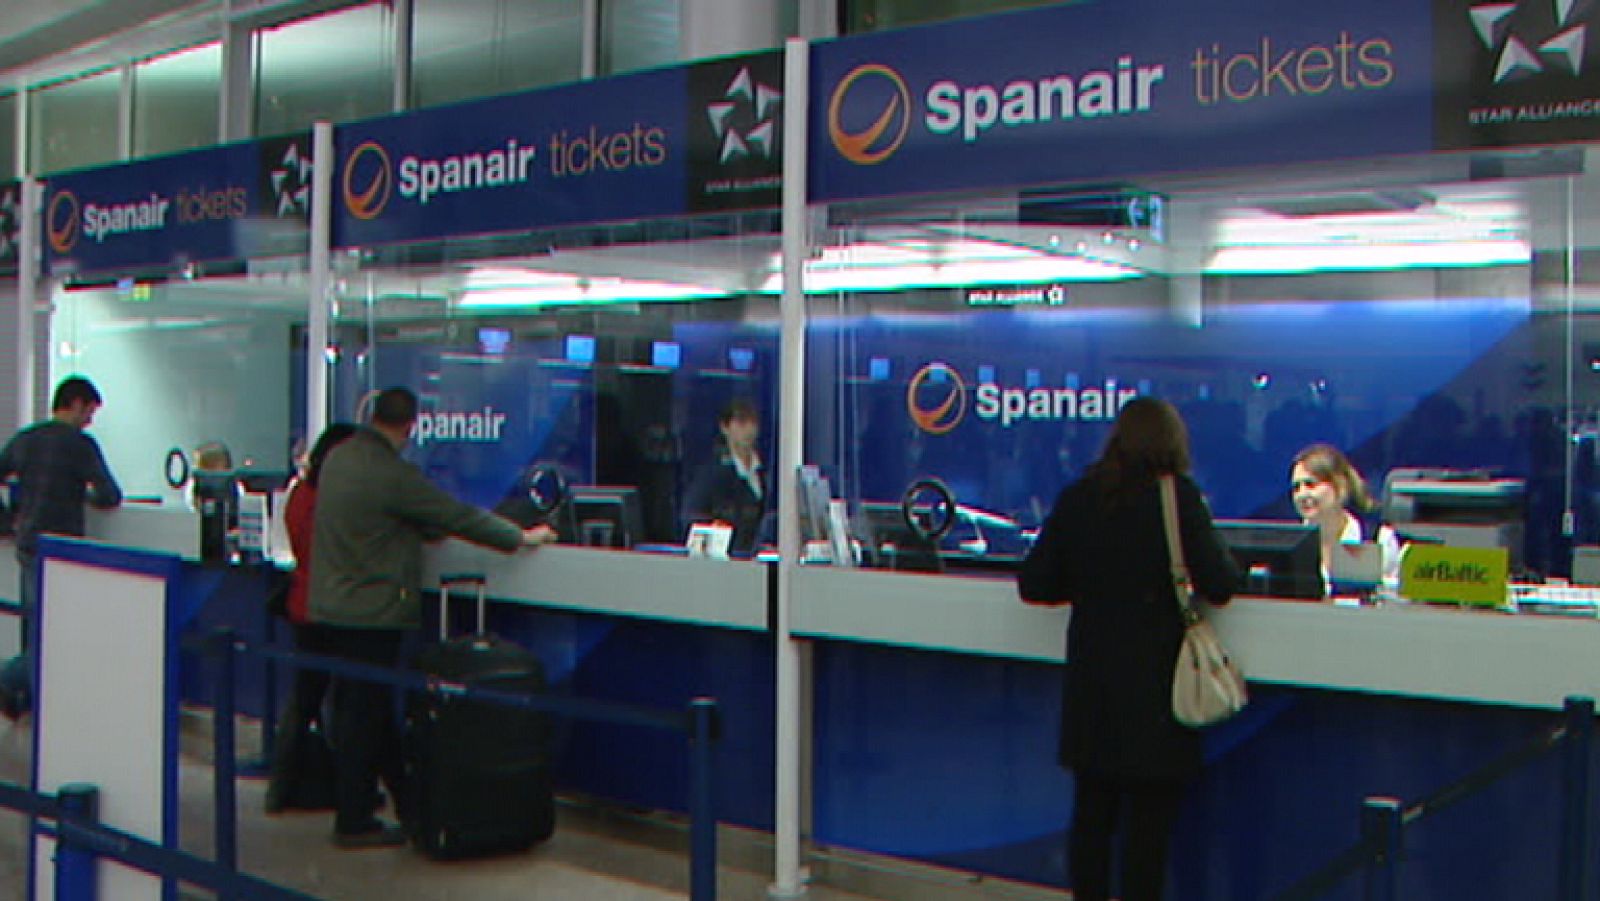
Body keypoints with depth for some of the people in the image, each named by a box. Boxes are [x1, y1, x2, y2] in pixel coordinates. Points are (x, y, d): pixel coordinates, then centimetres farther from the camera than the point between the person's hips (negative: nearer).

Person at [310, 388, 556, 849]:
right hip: (371, 614, -9)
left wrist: (430, 529, 27)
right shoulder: (391, 474, -20)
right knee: (366, 715, -1)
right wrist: (522, 537, -5)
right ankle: (354, 823, 7)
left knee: (357, 710, 14)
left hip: (333, 604, 9)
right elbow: (457, 516, -15)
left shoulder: (338, 457, 6)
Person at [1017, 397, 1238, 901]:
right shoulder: (1178, 499, -10)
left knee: (1091, 812, 14)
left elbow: (1034, 584, 4)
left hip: (1089, 682, 4)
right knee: (1149, 821, 4)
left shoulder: (1076, 499, 2)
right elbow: (1219, 586, -11)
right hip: (1155, 684, -4)